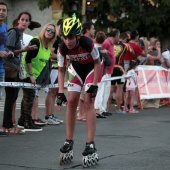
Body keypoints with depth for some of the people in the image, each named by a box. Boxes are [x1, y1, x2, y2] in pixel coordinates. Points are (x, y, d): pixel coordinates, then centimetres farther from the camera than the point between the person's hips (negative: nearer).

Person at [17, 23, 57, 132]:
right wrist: (31, 75, -23)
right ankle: (27, 124, -1)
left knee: (28, 97, 14)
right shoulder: (36, 42, -20)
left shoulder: (48, 46, 5)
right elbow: (28, 59, -23)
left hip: (36, 75, 8)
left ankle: (22, 121, 23)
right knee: (29, 96, -6)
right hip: (28, 73, -8)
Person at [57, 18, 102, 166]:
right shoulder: (63, 48, -26)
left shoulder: (88, 43, -36)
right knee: (71, 101, -4)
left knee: (88, 102, -15)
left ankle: (91, 144, -14)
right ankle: (69, 141, 5)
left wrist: (94, 84, -21)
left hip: (92, 68, -4)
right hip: (76, 68, 4)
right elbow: (61, 70, -13)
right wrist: (60, 92, -20)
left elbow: (97, 62, -19)